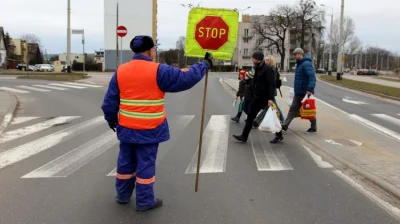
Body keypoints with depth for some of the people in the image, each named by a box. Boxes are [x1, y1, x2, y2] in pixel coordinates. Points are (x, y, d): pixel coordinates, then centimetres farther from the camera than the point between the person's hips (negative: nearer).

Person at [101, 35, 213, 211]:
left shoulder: (120, 71, 2)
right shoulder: (158, 71, -12)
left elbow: (110, 101, 6)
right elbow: (185, 78, -11)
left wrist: (111, 119, 22)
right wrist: (205, 65, 3)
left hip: (126, 128, 5)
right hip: (149, 130, -5)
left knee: (126, 162, 18)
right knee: (146, 164, 6)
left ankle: (123, 195, 33)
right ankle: (144, 201, 17)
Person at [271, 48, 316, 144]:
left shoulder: (306, 64, -17)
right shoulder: (300, 64, 14)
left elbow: (312, 77, -27)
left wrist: (310, 89, -36)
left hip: (305, 93, -9)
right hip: (298, 92, 9)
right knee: (293, 109, 8)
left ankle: (313, 127, 20)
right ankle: (284, 126, 10)